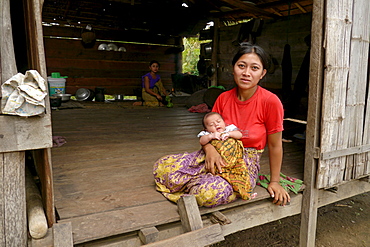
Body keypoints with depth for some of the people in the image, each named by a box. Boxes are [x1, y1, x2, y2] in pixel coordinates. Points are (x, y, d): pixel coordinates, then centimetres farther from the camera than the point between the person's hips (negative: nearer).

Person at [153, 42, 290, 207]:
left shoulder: (270, 101, -13)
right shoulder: (223, 98, -1)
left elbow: (275, 146, -5)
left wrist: (275, 182, 0)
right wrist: (209, 148, -17)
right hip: (218, 156, 4)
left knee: (210, 194, -36)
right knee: (161, 166, -12)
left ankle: (198, 184, 0)